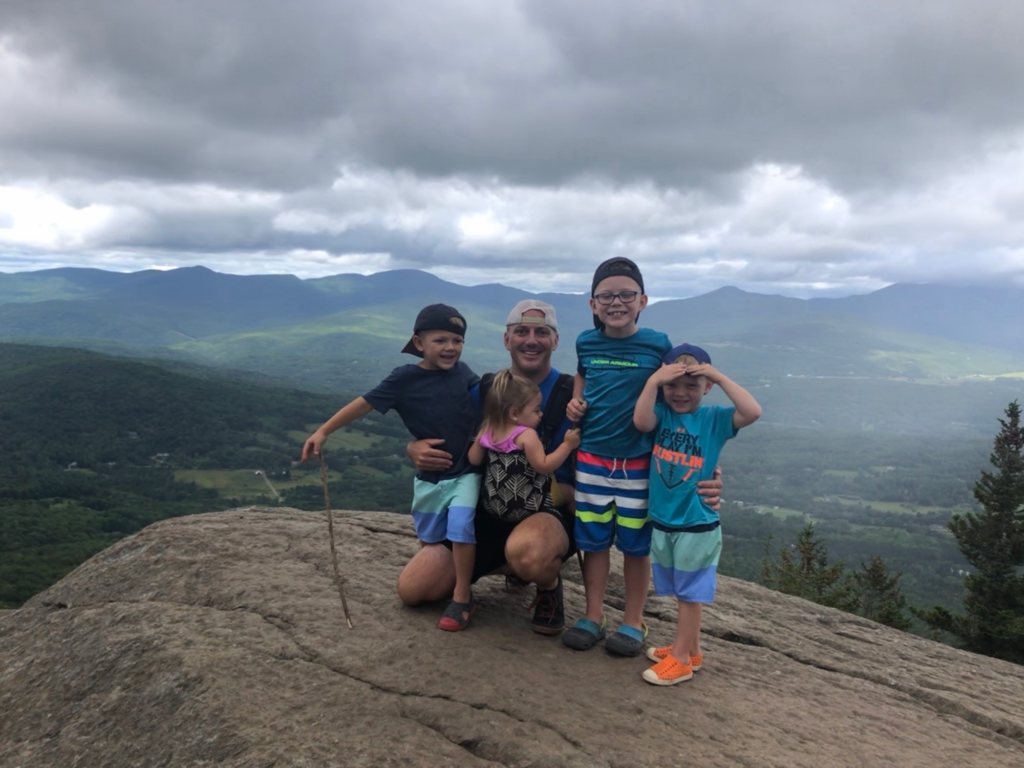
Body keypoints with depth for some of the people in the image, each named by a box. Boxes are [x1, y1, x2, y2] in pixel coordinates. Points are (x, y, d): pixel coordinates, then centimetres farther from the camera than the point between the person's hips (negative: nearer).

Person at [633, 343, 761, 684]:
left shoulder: (714, 418, -8)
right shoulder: (662, 413, -3)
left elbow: (752, 412, -22)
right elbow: (640, 421, -24)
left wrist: (721, 377, -21)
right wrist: (653, 380, -25)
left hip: (698, 524, -4)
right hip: (662, 522, 4)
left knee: (690, 593, 7)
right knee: (681, 592, 18)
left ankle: (680, 660, 16)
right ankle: (691, 650, 33)